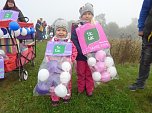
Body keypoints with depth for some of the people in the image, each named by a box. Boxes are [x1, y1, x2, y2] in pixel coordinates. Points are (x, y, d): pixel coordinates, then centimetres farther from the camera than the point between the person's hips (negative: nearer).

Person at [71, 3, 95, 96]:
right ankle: (80, 89, 29)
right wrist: (82, 51, -21)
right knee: (81, 73, 12)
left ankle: (89, 89, 28)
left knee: (90, 73, 12)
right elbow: (73, 40, -12)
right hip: (81, 55, -1)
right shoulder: (76, 26, -5)